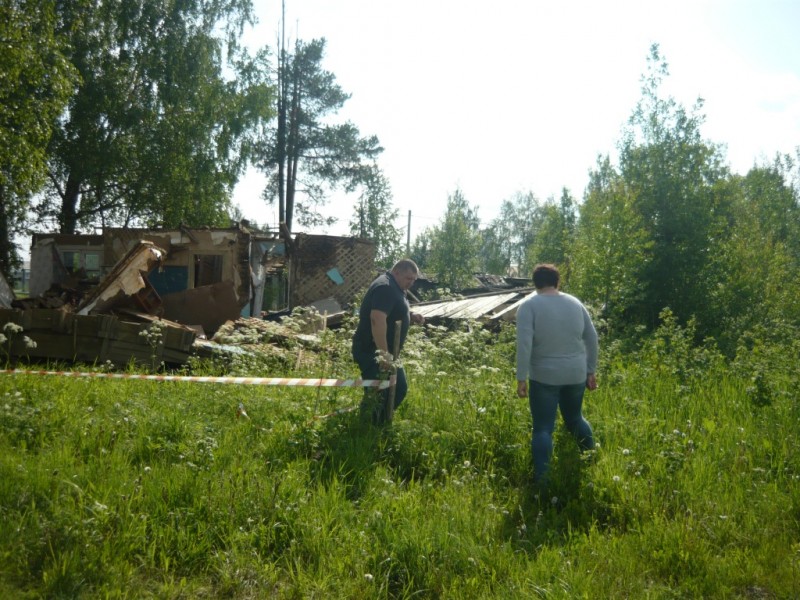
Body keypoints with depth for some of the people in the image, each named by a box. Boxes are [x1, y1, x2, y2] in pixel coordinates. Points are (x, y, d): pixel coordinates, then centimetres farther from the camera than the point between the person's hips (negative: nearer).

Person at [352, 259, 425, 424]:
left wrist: (412, 317, 6)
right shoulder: (385, 287, -19)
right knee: (377, 395, -5)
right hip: (371, 351, -11)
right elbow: (377, 319, -31)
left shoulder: (394, 288, 15)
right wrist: (383, 353, -34)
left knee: (399, 388, 17)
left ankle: (381, 423, 29)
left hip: (384, 351, 11)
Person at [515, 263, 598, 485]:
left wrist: (521, 378, -14)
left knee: (543, 429, 3)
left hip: (544, 378, -4)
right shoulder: (575, 303, 6)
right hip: (576, 375, 4)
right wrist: (591, 371, 16)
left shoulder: (529, 305, -8)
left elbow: (524, 344, -17)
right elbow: (592, 338, 9)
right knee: (575, 418, 25)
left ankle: (541, 479, 2)